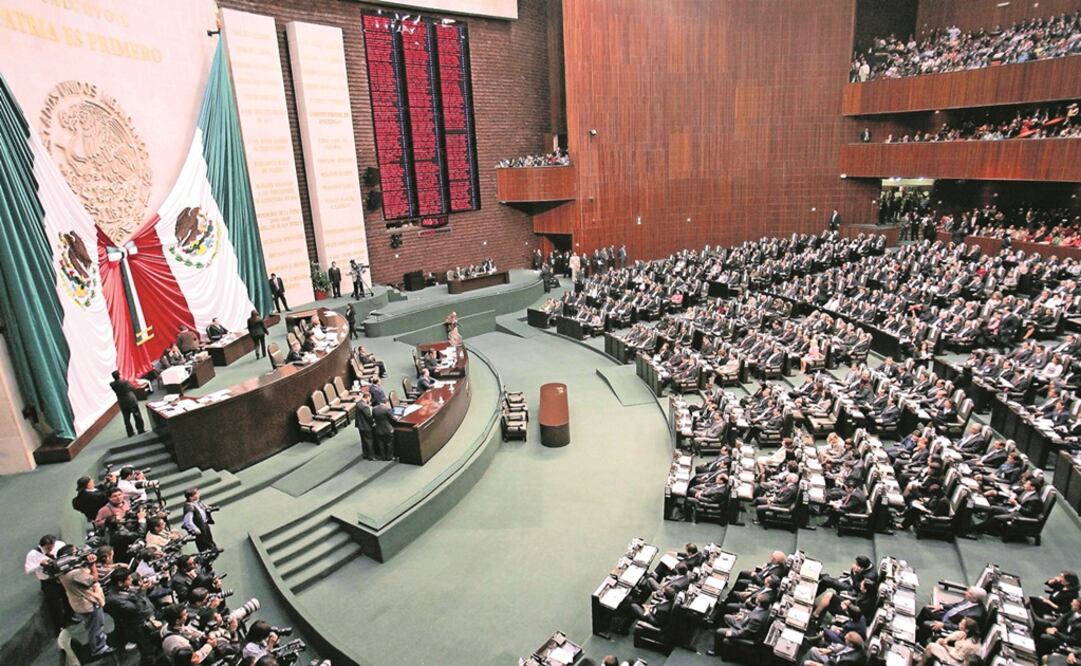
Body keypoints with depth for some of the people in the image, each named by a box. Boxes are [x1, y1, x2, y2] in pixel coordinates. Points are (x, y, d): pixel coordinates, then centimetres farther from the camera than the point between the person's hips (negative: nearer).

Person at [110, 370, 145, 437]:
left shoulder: (112, 384, -10)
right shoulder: (125, 382, -19)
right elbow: (133, 388, -6)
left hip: (122, 403, 3)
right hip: (131, 400, -3)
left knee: (126, 418, 11)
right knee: (137, 415, 8)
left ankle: (130, 432, 15)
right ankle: (141, 430, 13)